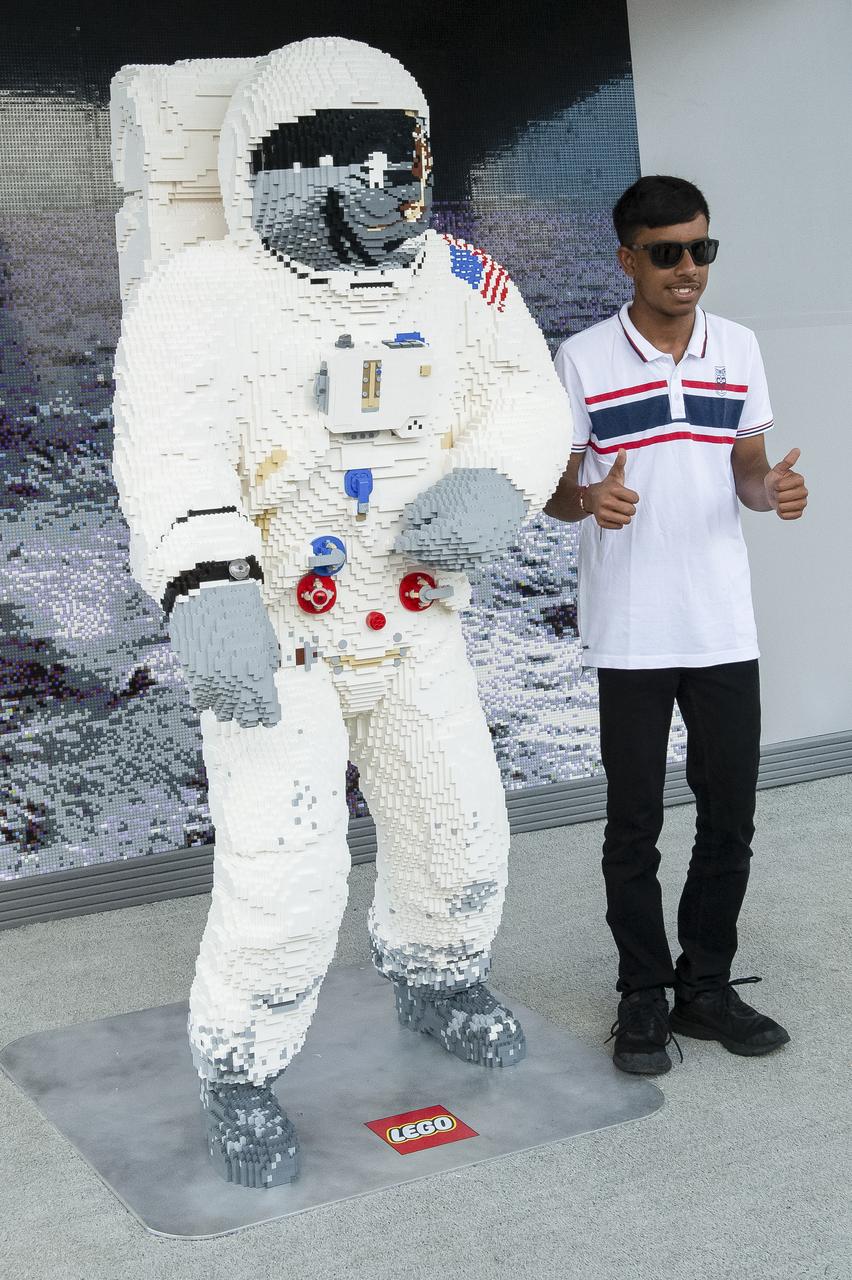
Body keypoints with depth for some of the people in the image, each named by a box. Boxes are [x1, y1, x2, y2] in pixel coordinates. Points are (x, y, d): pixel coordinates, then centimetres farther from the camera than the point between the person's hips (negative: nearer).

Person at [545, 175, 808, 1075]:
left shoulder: (739, 349, 7)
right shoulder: (583, 359, -4)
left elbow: (746, 469, 13)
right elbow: (552, 492, -1)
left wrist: (772, 489, -11)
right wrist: (591, 501, -24)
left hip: (725, 626, 4)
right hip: (629, 631, -3)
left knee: (729, 818, 9)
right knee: (634, 828, 6)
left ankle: (707, 985, 25)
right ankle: (643, 997, 19)